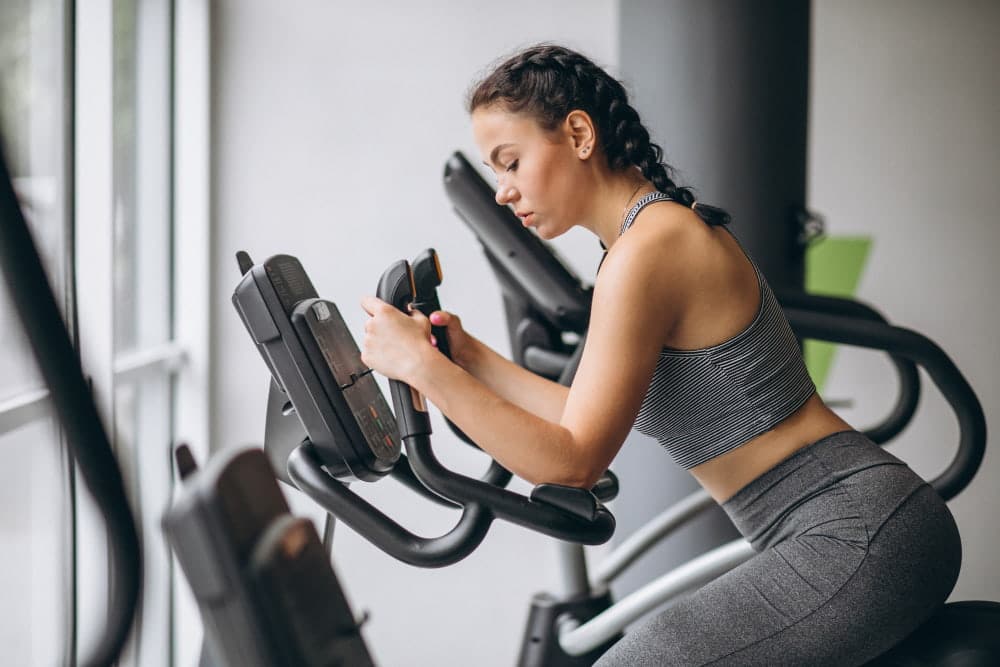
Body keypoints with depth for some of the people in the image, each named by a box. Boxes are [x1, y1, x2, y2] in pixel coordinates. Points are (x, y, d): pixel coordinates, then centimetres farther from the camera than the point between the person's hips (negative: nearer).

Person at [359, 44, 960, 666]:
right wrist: (470, 355, 14)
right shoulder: (673, 228, 13)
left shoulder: (646, 252, -18)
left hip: (862, 537, -10)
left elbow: (572, 460, -18)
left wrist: (422, 365, -15)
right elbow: (597, 423, 16)